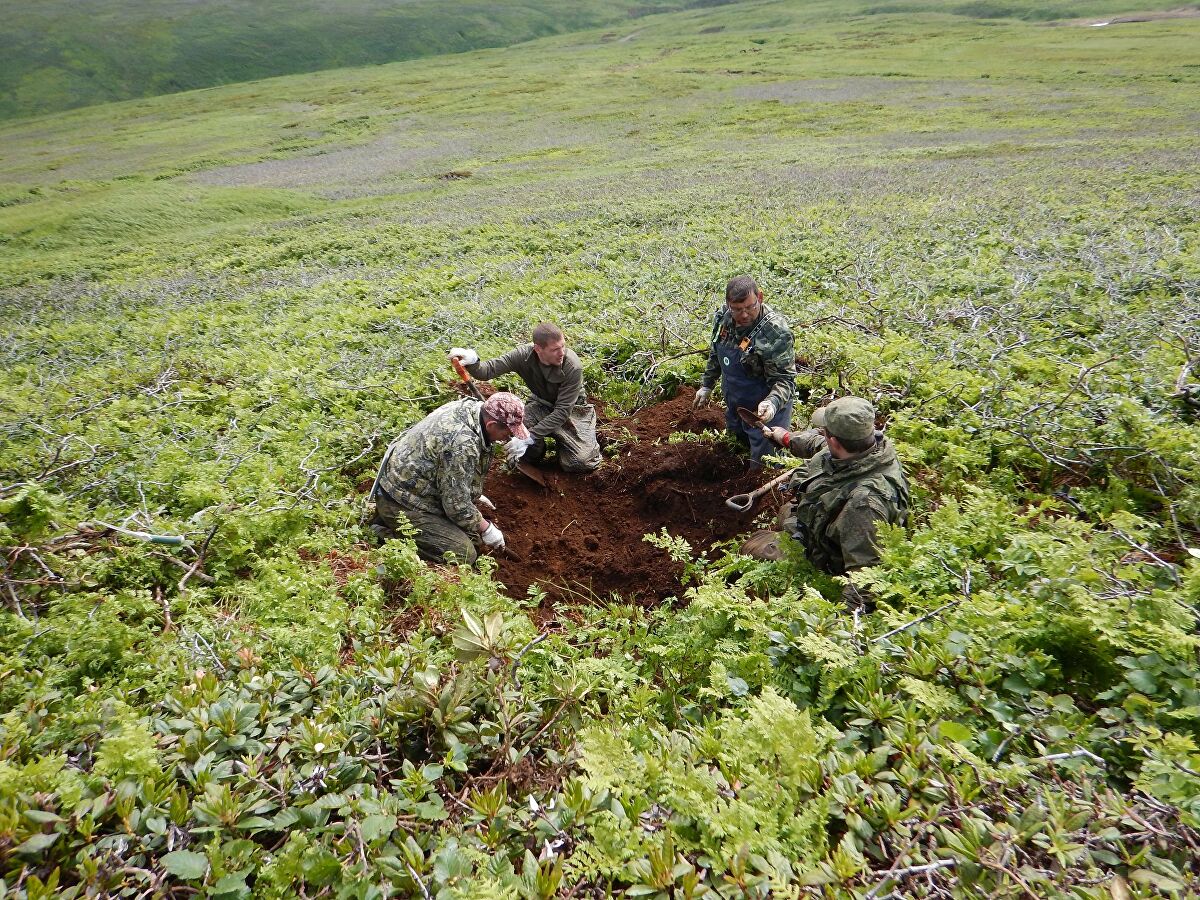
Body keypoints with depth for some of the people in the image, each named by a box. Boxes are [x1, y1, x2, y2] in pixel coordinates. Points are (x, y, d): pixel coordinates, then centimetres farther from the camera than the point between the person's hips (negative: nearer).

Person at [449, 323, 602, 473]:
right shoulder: (524, 355, -21)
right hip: (540, 405, 2)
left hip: (572, 409, -2)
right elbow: (488, 371, -23)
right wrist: (472, 362, -49)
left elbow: (562, 411, -30)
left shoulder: (573, 367, -30)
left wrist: (530, 437, -36)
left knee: (583, 463, -18)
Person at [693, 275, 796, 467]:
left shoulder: (775, 331, -28)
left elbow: (785, 379, -26)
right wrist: (707, 385, 16)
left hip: (764, 412, -7)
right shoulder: (723, 317, -8)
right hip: (734, 406, 7)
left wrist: (772, 402, -44)